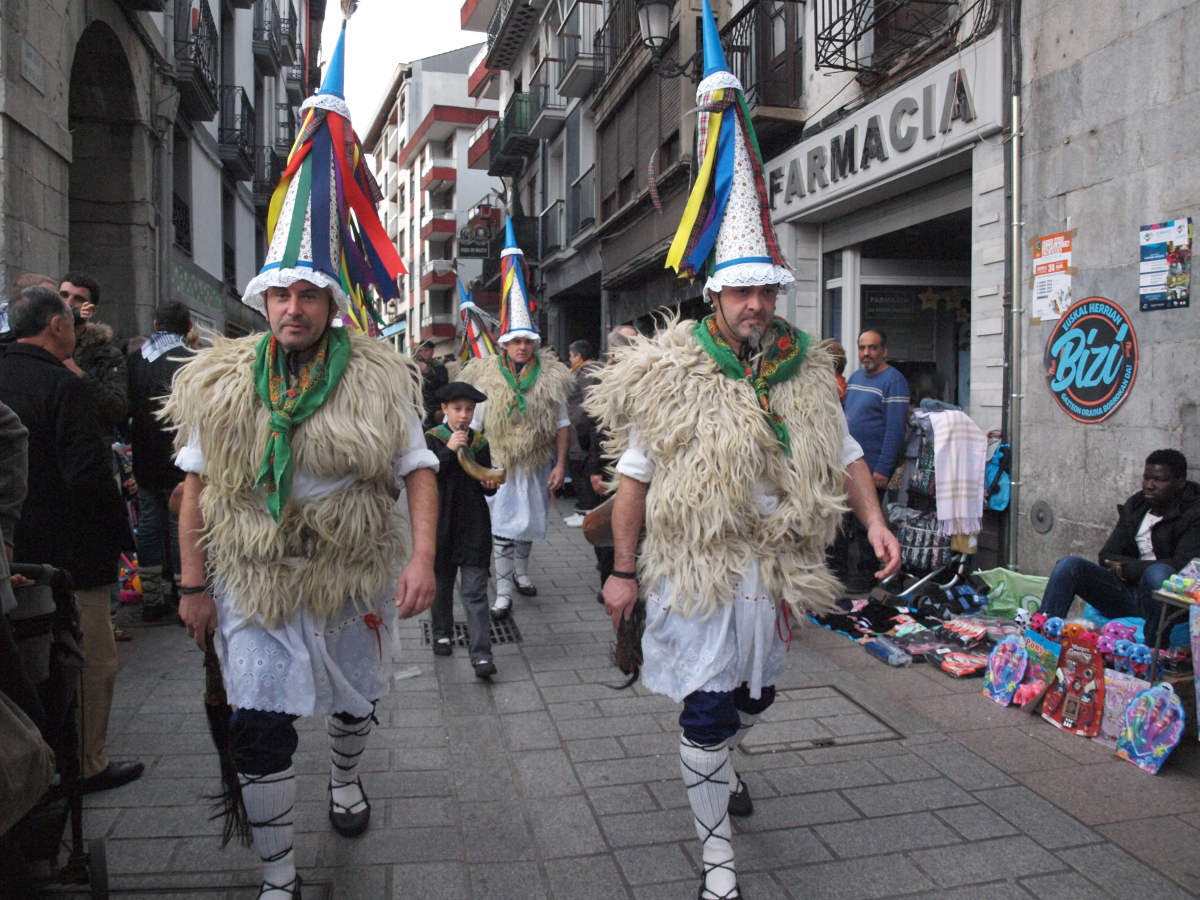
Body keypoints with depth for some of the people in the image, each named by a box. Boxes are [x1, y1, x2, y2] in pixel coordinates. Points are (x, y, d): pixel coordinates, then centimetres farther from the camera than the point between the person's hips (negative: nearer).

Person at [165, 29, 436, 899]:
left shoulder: (380, 377, -7)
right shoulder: (222, 382, -3)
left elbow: (418, 469, -8)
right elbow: (199, 486, 1)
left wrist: (422, 557, -20)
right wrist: (193, 585, -1)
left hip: (353, 580, 1)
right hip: (254, 586, 0)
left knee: (354, 698, 22)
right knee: (260, 729, -1)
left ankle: (346, 777, 57)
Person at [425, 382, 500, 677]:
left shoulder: (479, 442, 5)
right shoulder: (432, 439, -2)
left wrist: (490, 484, -11)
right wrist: (449, 450, -22)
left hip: (474, 523, 0)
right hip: (442, 521, 0)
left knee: (475, 591, -4)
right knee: (441, 583, 16)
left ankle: (481, 653, -5)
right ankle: (442, 634, 38)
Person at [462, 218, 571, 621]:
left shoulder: (550, 377, 0)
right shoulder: (488, 378, -3)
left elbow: (562, 424, 3)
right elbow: (473, 425, 2)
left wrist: (560, 464, -1)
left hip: (536, 463, 3)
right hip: (499, 464, -2)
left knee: (530, 521, 17)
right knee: (502, 526, -5)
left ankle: (521, 570, 41)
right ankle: (503, 592, 0)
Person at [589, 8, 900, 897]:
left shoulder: (805, 371, 3)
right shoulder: (670, 374, -10)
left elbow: (843, 454, 10)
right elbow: (635, 476, -7)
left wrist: (875, 519, -5)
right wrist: (623, 570, -7)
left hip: (776, 568, 5)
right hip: (696, 569, -5)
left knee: (751, 697, 23)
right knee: (706, 715, -1)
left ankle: (720, 761, 57)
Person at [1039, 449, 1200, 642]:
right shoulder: (1134, 505, 15)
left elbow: (1182, 565, -16)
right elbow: (1106, 556, 10)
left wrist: (1127, 569, -10)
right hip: (1128, 594, 5)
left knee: (1158, 573, -38)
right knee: (1068, 564, -16)